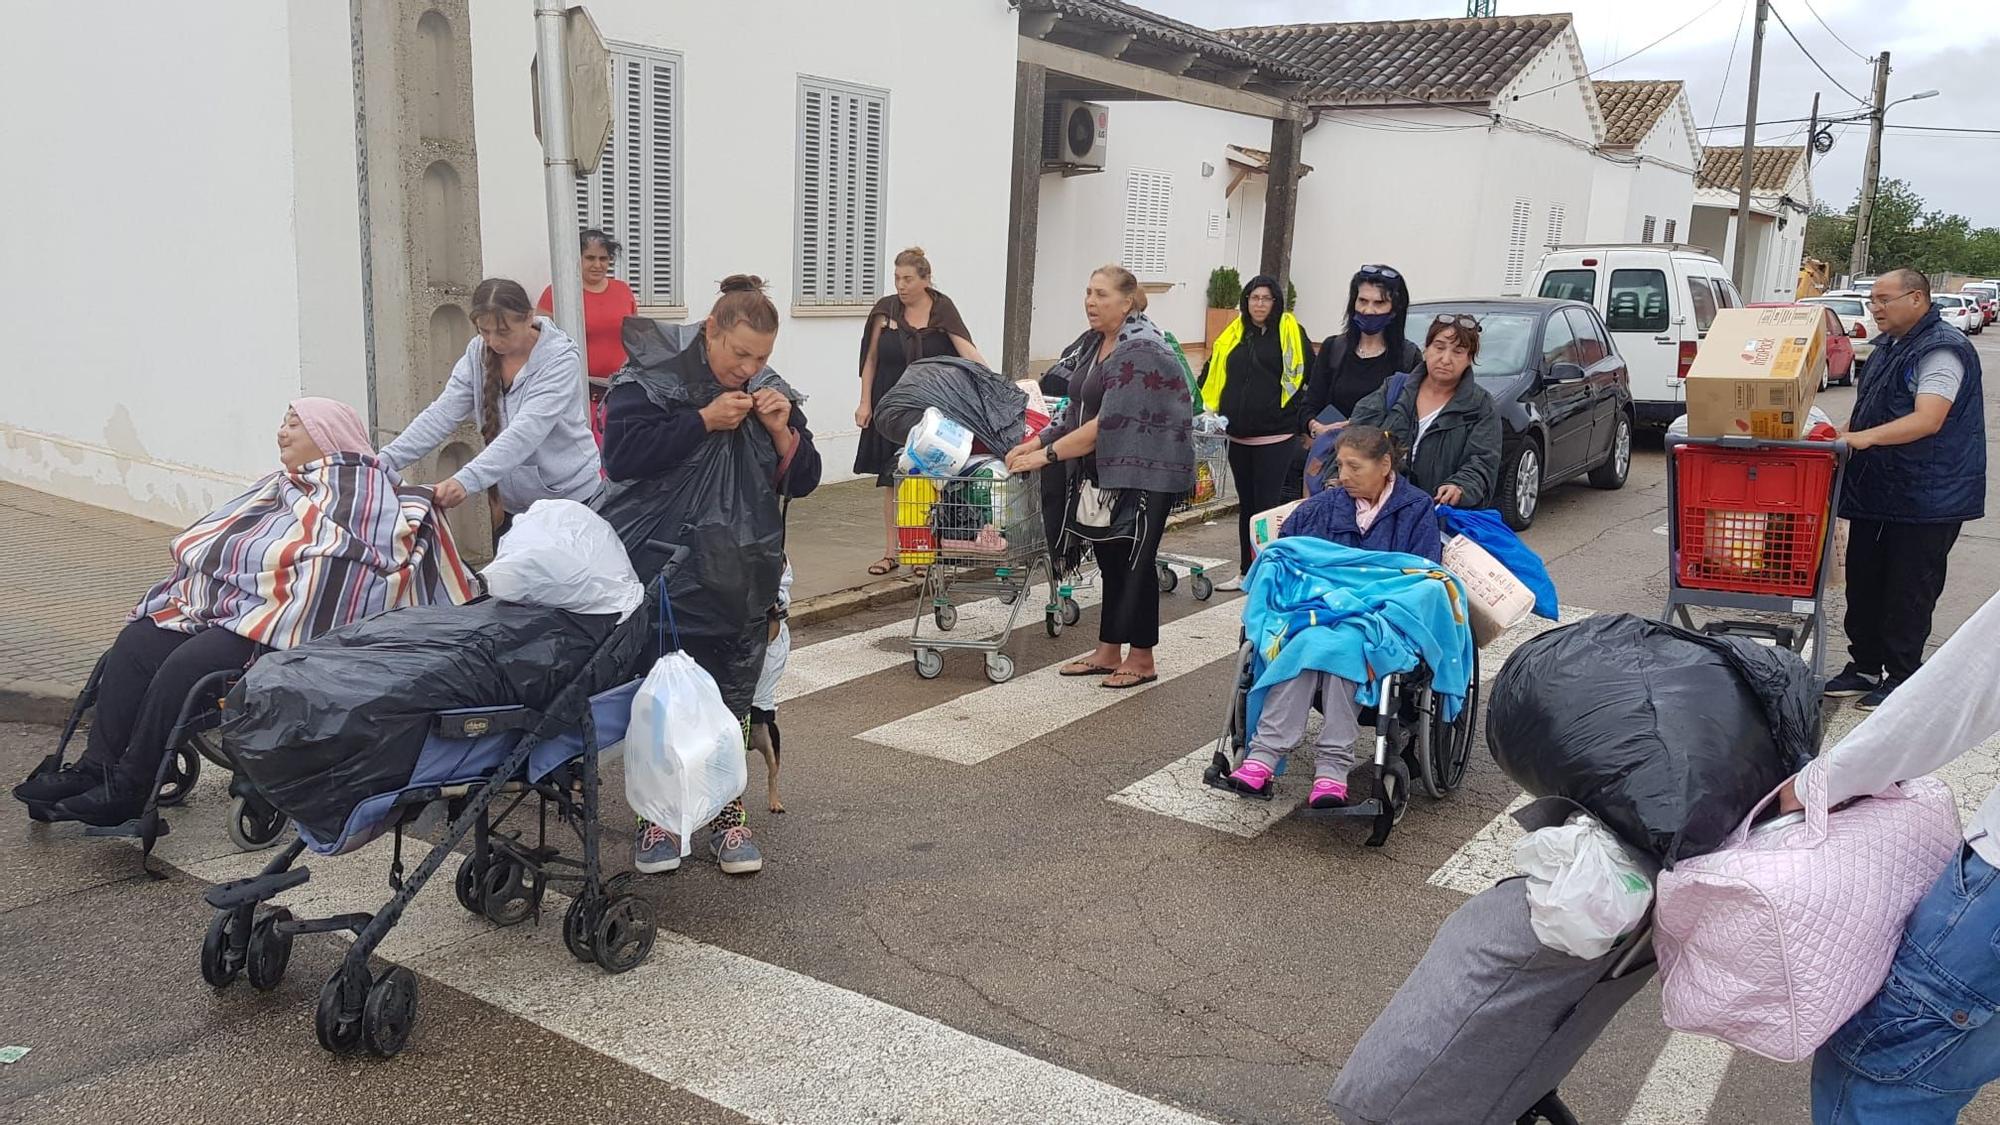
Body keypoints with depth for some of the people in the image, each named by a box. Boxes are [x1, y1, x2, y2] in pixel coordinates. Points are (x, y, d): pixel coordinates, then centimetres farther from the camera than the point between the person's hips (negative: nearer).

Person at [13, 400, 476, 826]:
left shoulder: (356, 483, -1)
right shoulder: (284, 485, 28)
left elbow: (327, 566, -16)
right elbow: (205, 540, 25)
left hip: (281, 625, -9)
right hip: (220, 603, 9)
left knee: (186, 665, -25)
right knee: (134, 645, -8)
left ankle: (128, 789, -16)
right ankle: (94, 768, -9)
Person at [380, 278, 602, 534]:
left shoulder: (560, 359, -19)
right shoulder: (477, 354, -1)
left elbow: (525, 432, -31)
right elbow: (441, 414, -9)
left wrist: (466, 481, -43)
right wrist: (385, 460, -25)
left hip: (569, 499, -5)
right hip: (512, 504, 5)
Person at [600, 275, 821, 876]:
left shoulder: (770, 390, 3)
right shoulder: (653, 376, -9)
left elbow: (803, 481, 4)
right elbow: (622, 455, -24)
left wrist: (782, 431, -14)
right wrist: (704, 421, -25)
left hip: (743, 580, 3)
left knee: (732, 702, 10)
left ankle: (728, 814, 24)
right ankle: (657, 815, 23)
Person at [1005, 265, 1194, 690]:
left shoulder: (1140, 350, -20)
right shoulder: (1094, 343, 6)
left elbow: (1108, 424, -24)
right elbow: (1079, 410, 10)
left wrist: (1048, 455, -23)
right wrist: (1036, 442, -2)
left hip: (1143, 472, -8)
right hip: (1105, 472, 8)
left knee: (1134, 562, 1)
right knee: (1110, 559, 13)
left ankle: (1142, 659, 14)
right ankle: (1108, 653, 24)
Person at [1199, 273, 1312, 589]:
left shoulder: (1290, 333, -2)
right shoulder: (1233, 336, 10)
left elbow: (1309, 381, -3)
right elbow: (1214, 379, 15)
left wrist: (1307, 419, -11)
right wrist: (1207, 410, 3)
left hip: (1275, 437, -5)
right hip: (1239, 437, 5)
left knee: (1268, 505, -1)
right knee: (1246, 504, 14)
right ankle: (1246, 572, 25)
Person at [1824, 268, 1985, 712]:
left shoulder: (1943, 351, -15)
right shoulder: (1888, 347, 15)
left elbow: (1928, 420, -27)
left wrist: (1865, 437, -37)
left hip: (1925, 501, -9)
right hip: (1874, 492, 9)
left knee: (1908, 593, -1)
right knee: (1863, 584, 13)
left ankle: (1901, 678, 9)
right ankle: (1864, 666, 24)